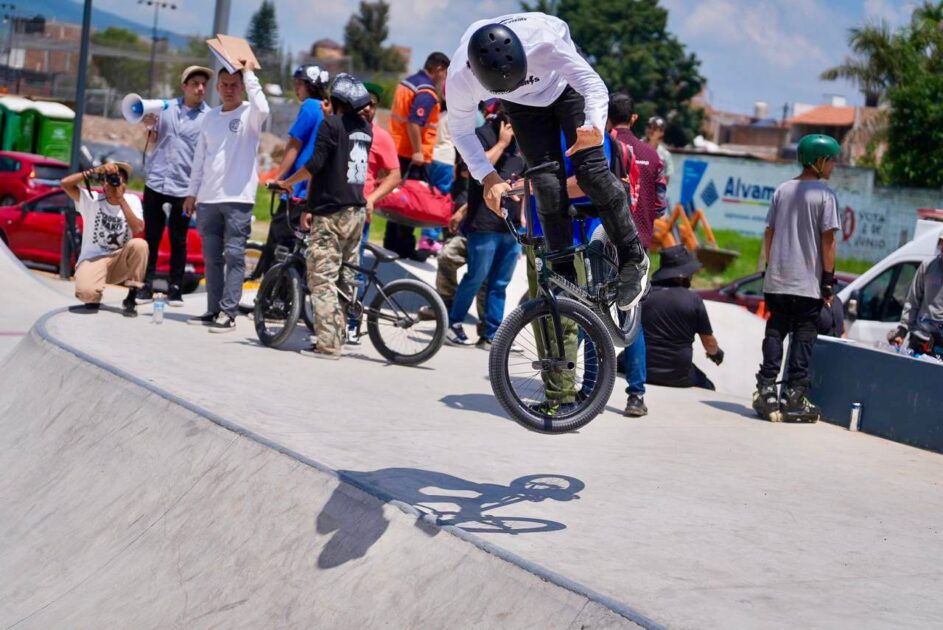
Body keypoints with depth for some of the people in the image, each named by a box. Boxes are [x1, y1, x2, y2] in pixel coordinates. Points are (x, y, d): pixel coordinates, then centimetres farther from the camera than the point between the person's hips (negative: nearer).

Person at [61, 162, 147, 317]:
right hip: (92, 259, -2)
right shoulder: (92, 199, -5)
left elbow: (138, 229, -17)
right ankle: (94, 296, 9)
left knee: (140, 244, -31)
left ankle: (130, 300, -17)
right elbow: (65, 183, -19)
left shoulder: (132, 200, 0)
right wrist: (96, 171, -20)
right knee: (86, 292, -34)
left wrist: (121, 199, -20)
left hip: (119, 261, 2)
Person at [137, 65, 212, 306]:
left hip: (184, 187, -2)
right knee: (151, 238, 6)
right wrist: (150, 126, -5)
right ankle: (146, 286, 11)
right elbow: (153, 141, 17)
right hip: (155, 183, 2)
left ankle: (175, 288, 12)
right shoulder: (166, 107, 7)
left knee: (178, 240, 4)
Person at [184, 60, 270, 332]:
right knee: (211, 256, 8)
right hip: (208, 198, 6)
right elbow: (200, 156, 19)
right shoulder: (211, 116, 15)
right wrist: (192, 192, 16)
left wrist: (249, 73, -18)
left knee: (234, 255, -6)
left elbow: (262, 109, -27)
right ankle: (213, 310, 15)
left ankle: (228, 312, -6)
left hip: (238, 198, -6)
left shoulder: (249, 115, -2)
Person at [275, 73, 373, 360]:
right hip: (357, 210, 7)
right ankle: (339, 334, 15)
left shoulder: (332, 124, -10)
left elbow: (316, 164, -15)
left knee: (322, 279, -7)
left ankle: (328, 344, -11)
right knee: (344, 277, 12)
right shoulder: (366, 129, 12)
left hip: (332, 212, -7)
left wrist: (286, 183, -3)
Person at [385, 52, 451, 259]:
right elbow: (414, 123, -26)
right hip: (413, 156, -9)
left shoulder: (407, 82, 13)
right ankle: (405, 249, -1)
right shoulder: (427, 92, -16)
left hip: (398, 150, 9)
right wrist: (417, 152, -22)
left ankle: (391, 245, 22)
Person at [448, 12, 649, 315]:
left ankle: (633, 258, 2)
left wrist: (594, 126, -58)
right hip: (525, 107, 2)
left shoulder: (542, 42, -43)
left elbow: (593, 84, -38)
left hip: (564, 87, -2)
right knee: (547, 185, -11)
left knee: (591, 170, -15)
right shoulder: (460, 78, -34)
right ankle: (566, 278, 2)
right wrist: (488, 176, -32)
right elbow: (461, 131, -18)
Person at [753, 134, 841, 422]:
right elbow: (828, 239, -11)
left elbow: (769, 233, 9)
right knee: (803, 336, 2)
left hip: (776, 280, 5)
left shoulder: (782, 191, 8)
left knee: (774, 333, 9)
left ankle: (766, 391, 2)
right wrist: (829, 277, -6)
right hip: (808, 283, -4)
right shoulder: (825, 195, -7)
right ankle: (793, 396, 0)